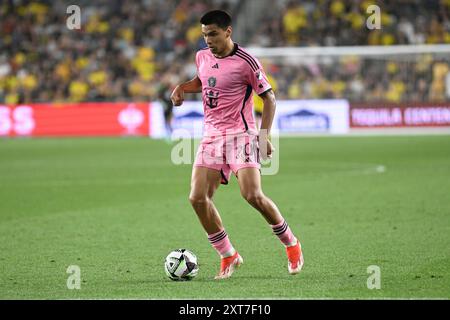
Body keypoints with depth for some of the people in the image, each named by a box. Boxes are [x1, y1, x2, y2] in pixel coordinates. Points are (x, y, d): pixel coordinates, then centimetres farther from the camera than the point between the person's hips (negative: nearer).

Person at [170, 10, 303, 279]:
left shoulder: (245, 61, -9)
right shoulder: (202, 57, 9)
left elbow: (269, 98, -4)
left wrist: (264, 135, -14)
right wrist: (183, 88, 10)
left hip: (241, 135, -6)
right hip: (211, 136, 6)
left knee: (253, 195, -20)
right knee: (198, 198, -9)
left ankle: (292, 245, 3)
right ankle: (229, 257, 6)